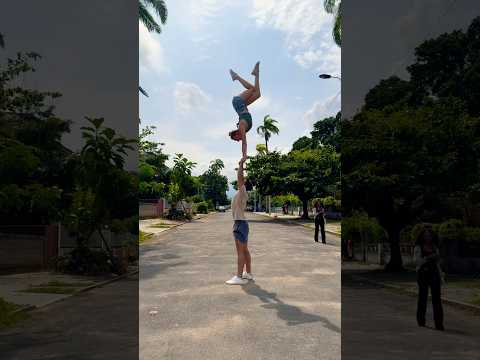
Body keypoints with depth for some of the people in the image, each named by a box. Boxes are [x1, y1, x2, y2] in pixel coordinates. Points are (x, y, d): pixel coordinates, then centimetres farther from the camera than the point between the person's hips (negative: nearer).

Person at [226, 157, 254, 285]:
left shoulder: (243, 193, -10)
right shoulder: (240, 193, 14)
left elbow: (239, 178, -18)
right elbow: (240, 178, 25)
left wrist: (241, 165, -9)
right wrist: (241, 165, 25)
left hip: (240, 223, -10)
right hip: (239, 223, 10)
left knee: (241, 251, -9)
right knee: (244, 250, 14)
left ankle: (239, 277, -9)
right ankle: (248, 273, 21)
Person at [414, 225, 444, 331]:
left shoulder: (435, 247, 12)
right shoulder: (418, 248, -1)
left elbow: (437, 263, 16)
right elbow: (417, 261, -14)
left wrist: (441, 276, 12)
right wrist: (428, 257, -24)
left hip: (434, 274, 3)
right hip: (423, 274, -3)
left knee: (437, 298, -6)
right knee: (423, 297, 6)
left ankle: (439, 323, -8)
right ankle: (421, 321, 20)